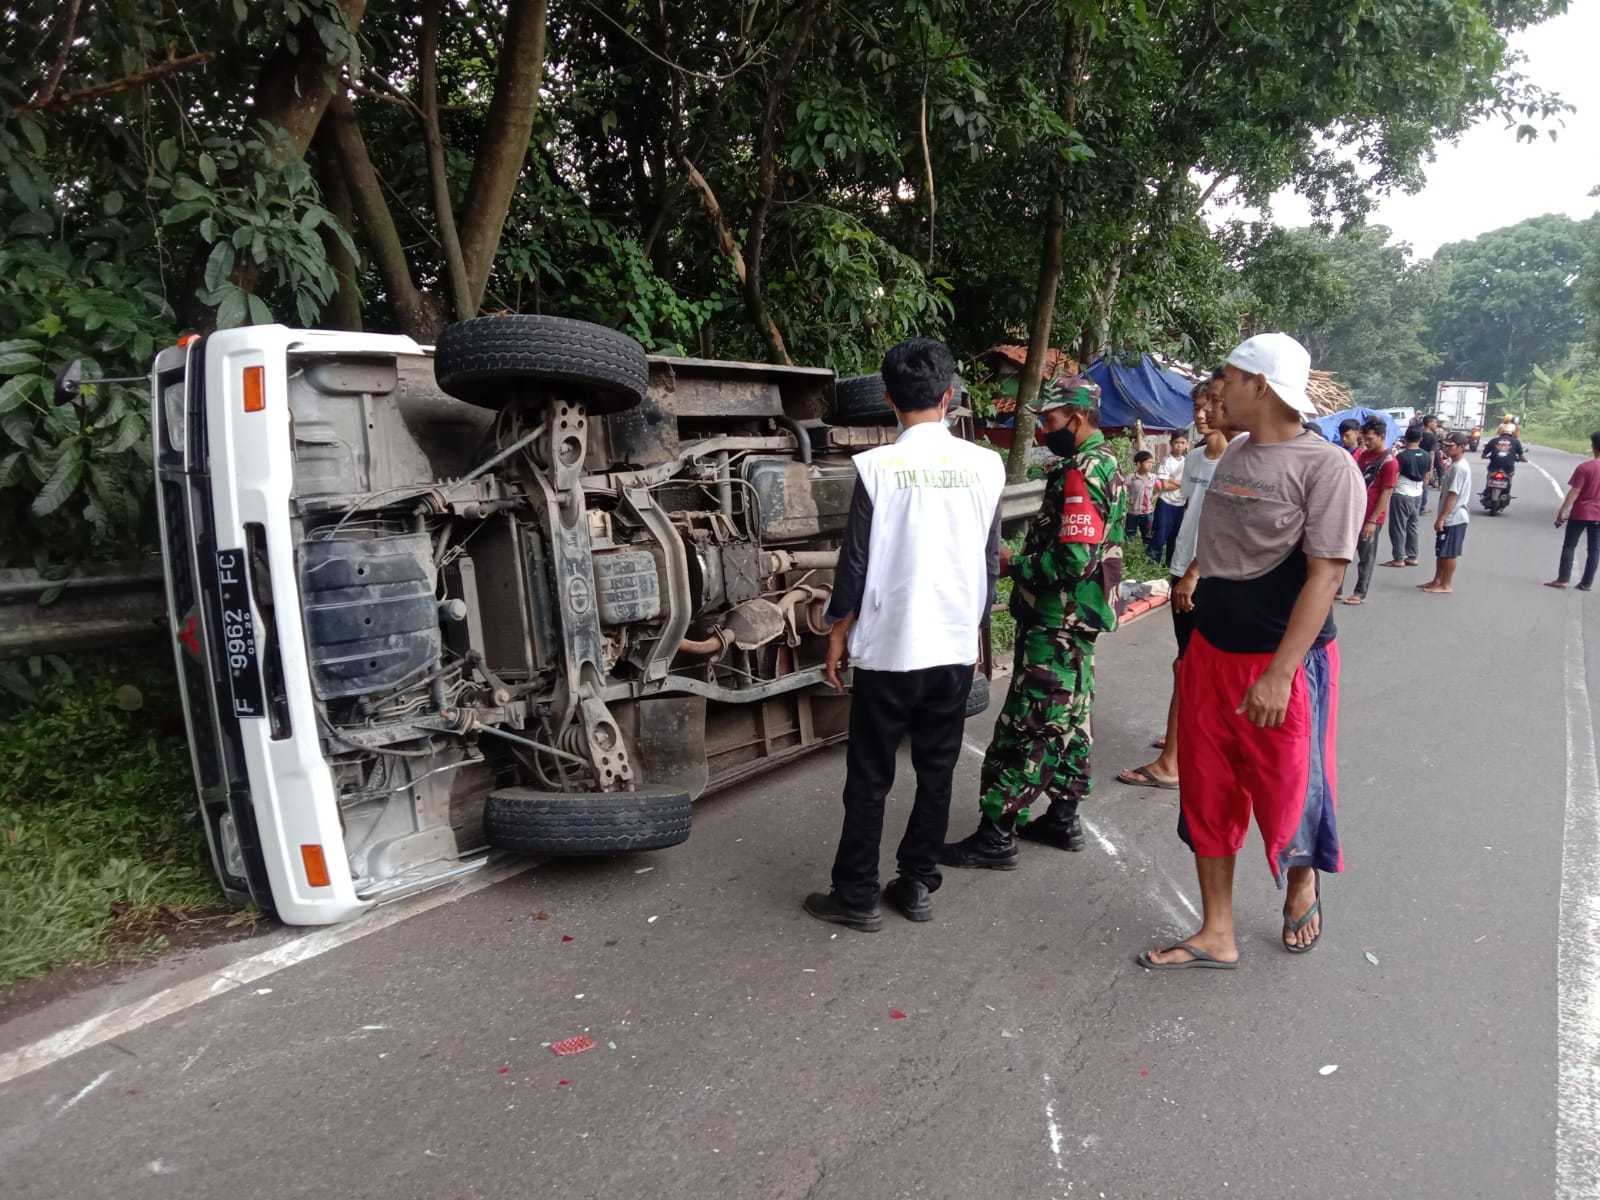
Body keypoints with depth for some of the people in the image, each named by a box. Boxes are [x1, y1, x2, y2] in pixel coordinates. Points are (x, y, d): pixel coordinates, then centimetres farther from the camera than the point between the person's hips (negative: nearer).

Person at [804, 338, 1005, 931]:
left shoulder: (877, 466, -11)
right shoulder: (986, 466, -1)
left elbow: (856, 561, -8)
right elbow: (990, 561, 6)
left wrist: (838, 634, 4)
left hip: (888, 647, -3)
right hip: (957, 646, 4)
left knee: (869, 777, 7)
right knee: (936, 771, 14)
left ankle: (856, 896, 16)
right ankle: (917, 885, 24)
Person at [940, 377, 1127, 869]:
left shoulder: (1082, 473, -20)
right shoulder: (1104, 464, 13)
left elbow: (1073, 559, -27)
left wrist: (1012, 564, -14)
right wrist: (1025, 561, 11)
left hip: (1056, 625, -11)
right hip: (1074, 620, 11)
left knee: (1024, 727, -6)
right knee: (1066, 720, 17)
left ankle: (996, 836, 1)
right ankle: (1063, 818, 28)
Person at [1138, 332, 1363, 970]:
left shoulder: (1326, 466, -14)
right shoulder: (1233, 456, 8)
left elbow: (1323, 576, -19)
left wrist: (1278, 675, -24)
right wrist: (1194, 643, 15)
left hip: (1283, 663, -6)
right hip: (1211, 654, 7)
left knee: (1289, 794, 8)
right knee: (1208, 797, 9)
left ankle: (1302, 882, 41)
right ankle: (1216, 936, 22)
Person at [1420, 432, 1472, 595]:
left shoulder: (1459, 467, -18)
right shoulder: (1454, 465, 13)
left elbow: (1453, 495, -22)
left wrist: (1441, 518, -22)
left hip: (1453, 518, -10)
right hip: (1450, 517, 10)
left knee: (1449, 553, -1)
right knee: (1440, 552, 17)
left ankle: (1445, 585, 7)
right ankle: (1436, 580, 26)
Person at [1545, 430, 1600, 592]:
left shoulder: (1585, 467, -15)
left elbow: (1574, 492, -15)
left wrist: (1562, 511, -11)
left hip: (1581, 513, -4)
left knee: (1569, 545, 6)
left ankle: (1563, 579, 1)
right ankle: (1586, 583, 9)